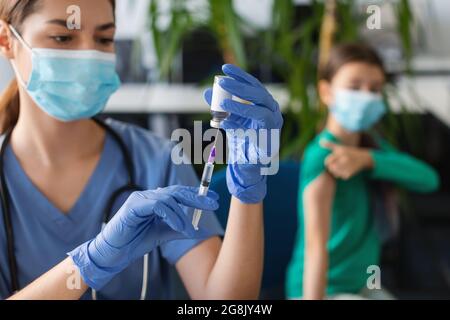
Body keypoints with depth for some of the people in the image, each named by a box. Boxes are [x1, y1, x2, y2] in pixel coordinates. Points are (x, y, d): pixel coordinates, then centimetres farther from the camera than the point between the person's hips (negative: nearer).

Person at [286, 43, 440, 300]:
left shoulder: (370, 144, 2)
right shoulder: (323, 154, -23)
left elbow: (427, 178, -13)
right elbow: (316, 244, -32)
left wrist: (367, 158, -27)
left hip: (361, 284, 9)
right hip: (325, 289, -9)